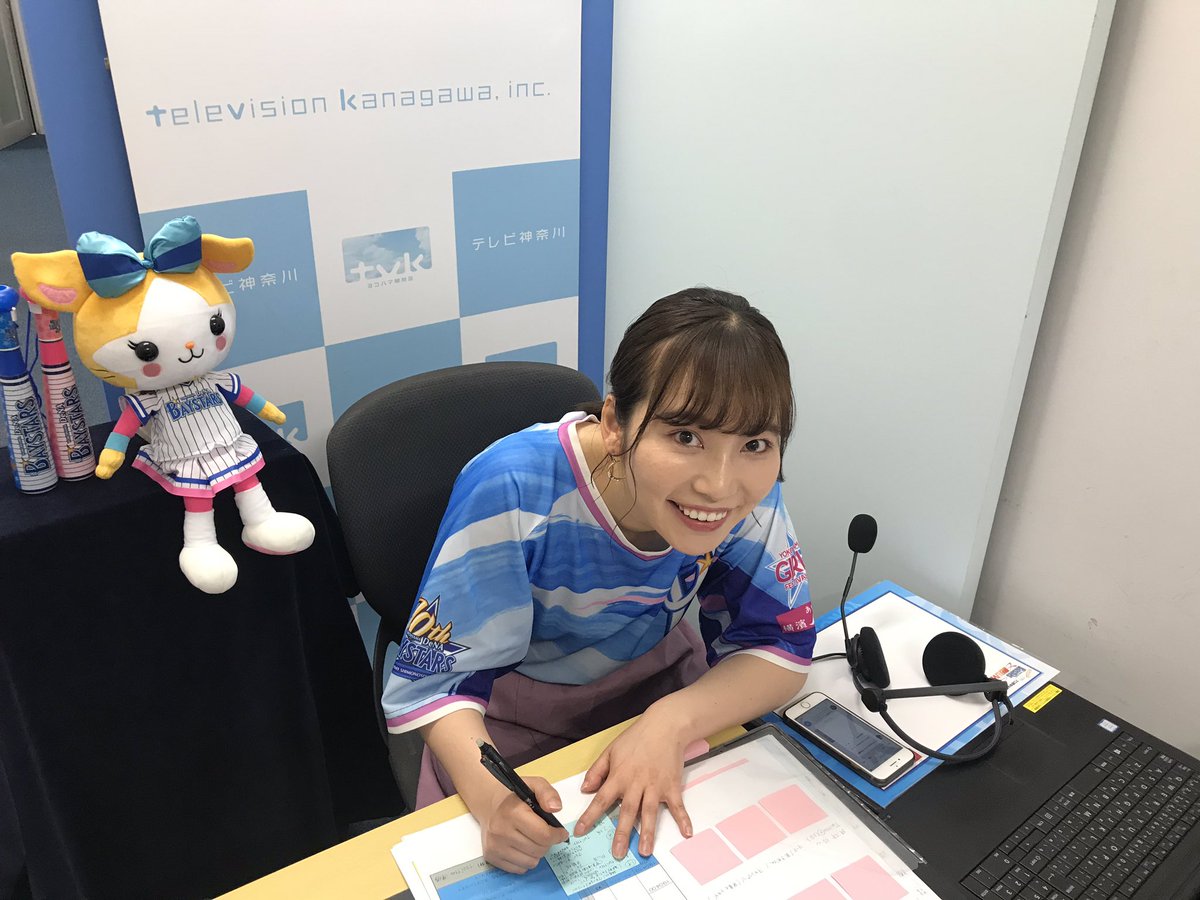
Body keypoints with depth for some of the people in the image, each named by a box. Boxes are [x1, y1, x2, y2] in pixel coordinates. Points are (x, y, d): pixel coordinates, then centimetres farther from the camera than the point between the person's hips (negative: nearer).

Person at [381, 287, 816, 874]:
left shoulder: (748, 485, -23)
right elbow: (434, 678, -24)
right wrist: (490, 793, -44)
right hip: (515, 713, -2)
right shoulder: (512, 491, -33)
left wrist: (670, 723, -34)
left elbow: (781, 645, -16)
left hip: (661, 679, 3)